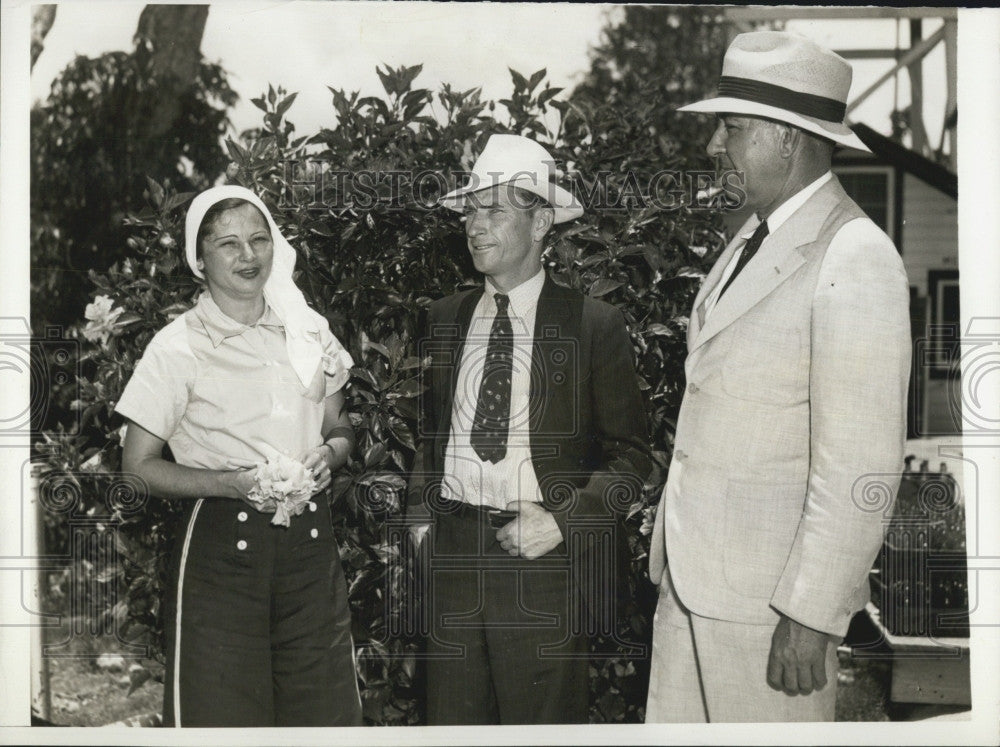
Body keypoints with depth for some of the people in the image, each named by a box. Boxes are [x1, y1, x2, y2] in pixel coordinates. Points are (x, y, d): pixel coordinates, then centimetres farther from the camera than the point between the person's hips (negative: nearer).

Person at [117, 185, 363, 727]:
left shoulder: (308, 331, 8)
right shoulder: (178, 346, -5)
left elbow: (339, 428, 19)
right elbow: (138, 467, -3)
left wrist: (328, 454, -5)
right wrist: (235, 483, -16)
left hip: (308, 539, 4)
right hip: (220, 545, -3)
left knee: (324, 709, 7)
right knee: (221, 711, 2)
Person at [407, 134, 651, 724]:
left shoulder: (596, 326, -4)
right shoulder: (446, 319, 10)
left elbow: (630, 455, -3)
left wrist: (563, 521, -14)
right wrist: (421, 513, 8)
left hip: (545, 555, -4)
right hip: (451, 552, 4)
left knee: (542, 720, 7)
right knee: (453, 717, 12)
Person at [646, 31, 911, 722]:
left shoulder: (854, 260, -16)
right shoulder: (754, 240, 12)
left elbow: (862, 467, -19)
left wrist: (810, 616, -18)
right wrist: (674, 553, 16)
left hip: (773, 589, -8)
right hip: (688, 578, 8)